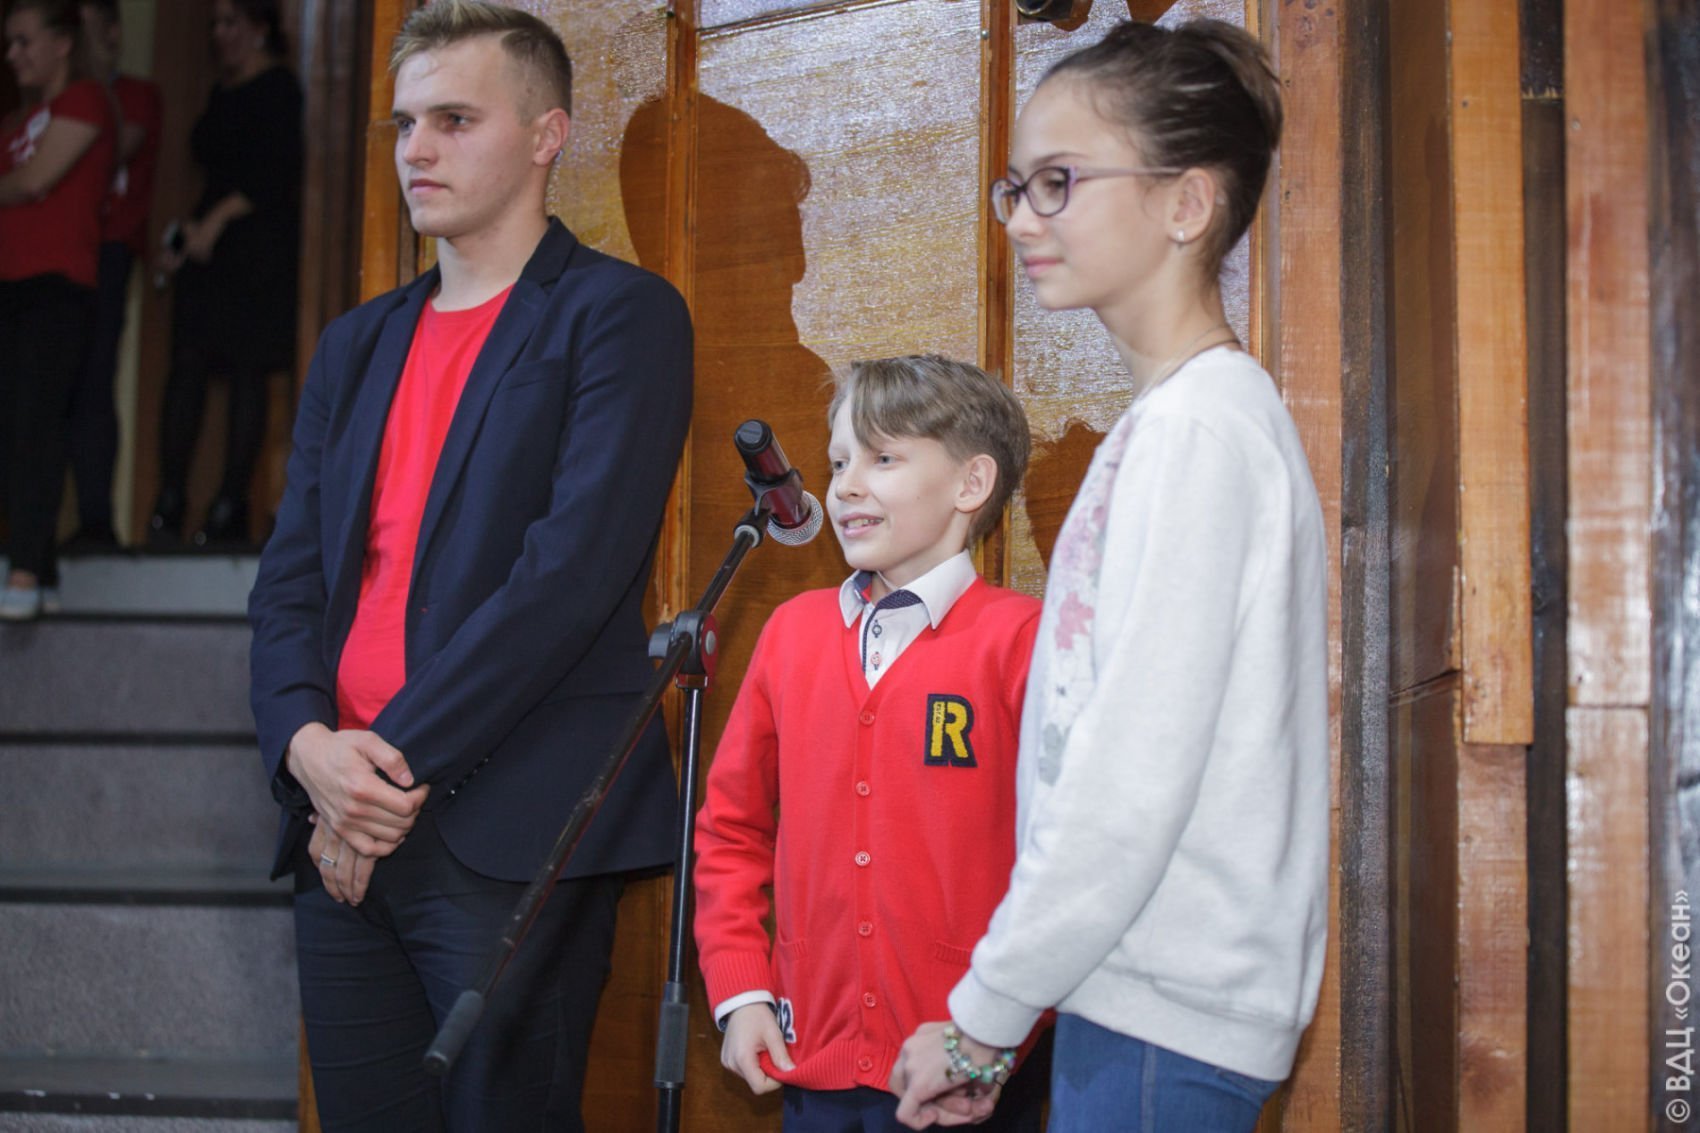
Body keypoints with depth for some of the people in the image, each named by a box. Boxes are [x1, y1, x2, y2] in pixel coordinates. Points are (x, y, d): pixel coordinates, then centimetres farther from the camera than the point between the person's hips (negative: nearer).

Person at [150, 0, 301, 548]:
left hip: (257, 249, -7)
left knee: (246, 372, -6)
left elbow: (275, 176, -13)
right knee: (187, 364, -2)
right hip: (209, 248, 7)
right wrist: (191, 231, 11)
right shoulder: (223, 92, 20)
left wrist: (216, 221, -17)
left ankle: (230, 510, -4)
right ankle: (169, 504, -4)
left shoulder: (278, 89, -4)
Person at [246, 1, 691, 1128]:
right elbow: (290, 577, 14)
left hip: (509, 837, -6)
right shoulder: (357, 344, 19)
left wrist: (399, 761, -14)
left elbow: (572, 565, -14)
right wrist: (308, 744, -6)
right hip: (345, 828, 6)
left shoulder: (619, 314, -3)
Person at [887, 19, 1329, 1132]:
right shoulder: (1171, 417, 14)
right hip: (1135, 989, 8)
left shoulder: (1199, 425, -14)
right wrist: (998, 1015, 15)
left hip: (1167, 1009, -8)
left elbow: (1134, 781, -19)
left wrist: (980, 1018, -11)